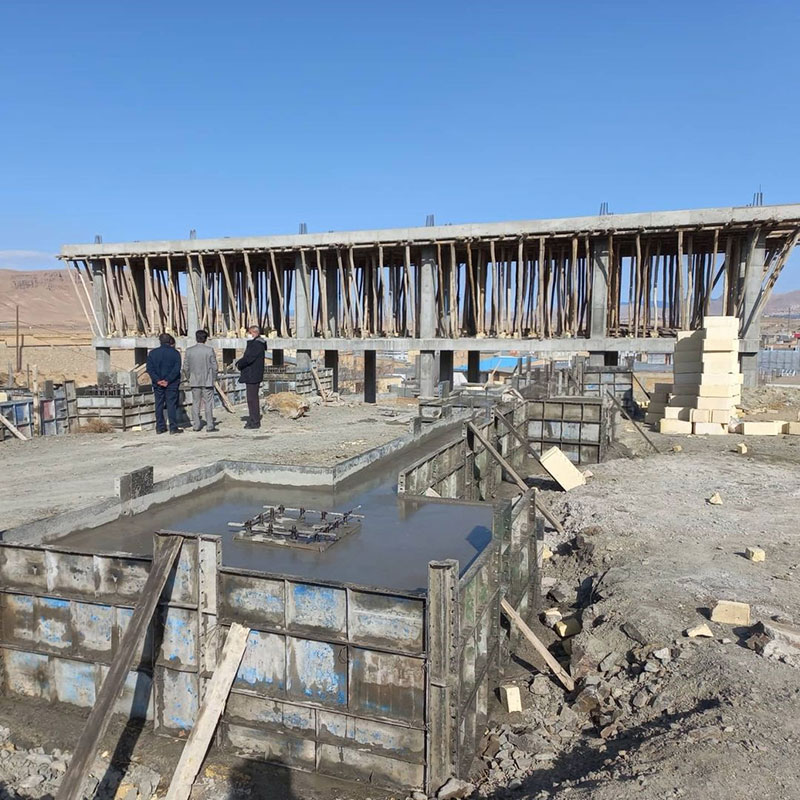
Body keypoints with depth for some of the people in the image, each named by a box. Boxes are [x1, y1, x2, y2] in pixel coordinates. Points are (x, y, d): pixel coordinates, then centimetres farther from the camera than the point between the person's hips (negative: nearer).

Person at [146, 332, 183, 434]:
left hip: (158, 383, 2)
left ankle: (160, 427, 11)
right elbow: (177, 369, -12)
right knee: (171, 405, 0)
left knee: (159, 405, 9)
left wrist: (157, 380, -8)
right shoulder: (175, 353, -4)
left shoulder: (152, 353, 4)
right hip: (172, 384, -2)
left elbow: (149, 369, -2)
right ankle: (173, 427, -2)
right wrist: (168, 380, -12)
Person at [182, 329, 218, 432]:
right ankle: (209, 426, 1)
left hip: (194, 381, 2)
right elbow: (214, 366, -5)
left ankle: (196, 425, 11)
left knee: (195, 403, 10)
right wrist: (214, 378, 8)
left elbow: (186, 367, 3)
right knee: (208, 403, 2)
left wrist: (188, 378, 17)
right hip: (207, 381, -2)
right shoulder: (209, 350, -8)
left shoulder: (189, 351, -1)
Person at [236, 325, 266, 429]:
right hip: (250, 376, 11)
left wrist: (239, 365, -6)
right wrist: (239, 363, 3)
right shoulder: (253, 343, 19)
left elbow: (248, 358, -21)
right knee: (251, 398, 14)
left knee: (252, 398, -8)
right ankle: (253, 420, 20)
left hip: (253, 376, -11)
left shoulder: (257, 345, -15)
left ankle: (255, 422, -5)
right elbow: (246, 357, 21)